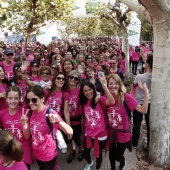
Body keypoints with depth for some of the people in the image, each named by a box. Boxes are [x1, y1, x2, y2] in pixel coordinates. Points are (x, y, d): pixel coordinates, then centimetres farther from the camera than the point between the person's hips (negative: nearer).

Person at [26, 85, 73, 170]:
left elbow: (70, 132, -34)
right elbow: (32, 134, 2)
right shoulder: (32, 112, -8)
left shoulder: (50, 113, -25)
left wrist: (58, 122, -47)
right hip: (36, 154, 6)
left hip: (48, 155, -5)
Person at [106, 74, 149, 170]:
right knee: (111, 154, 24)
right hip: (110, 133, 3)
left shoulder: (126, 97, -22)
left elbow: (143, 110, -27)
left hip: (123, 134, -3)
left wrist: (146, 93, -36)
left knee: (118, 156, 18)